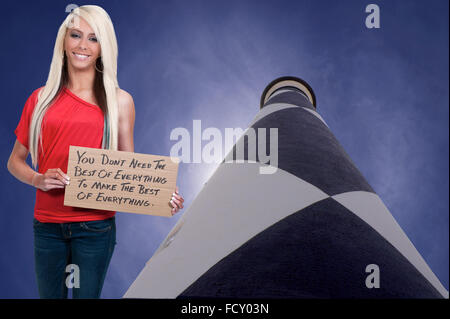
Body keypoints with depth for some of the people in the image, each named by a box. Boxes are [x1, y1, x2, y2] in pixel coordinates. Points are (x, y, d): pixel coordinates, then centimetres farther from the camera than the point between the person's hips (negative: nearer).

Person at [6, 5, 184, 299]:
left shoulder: (119, 101, 0)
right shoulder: (42, 98, 4)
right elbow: (15, 161, 9)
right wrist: (38, 179, -11)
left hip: (95, 225, -2)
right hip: (47, 222, 2)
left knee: (87, 293, 9)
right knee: (49, 294, 15)